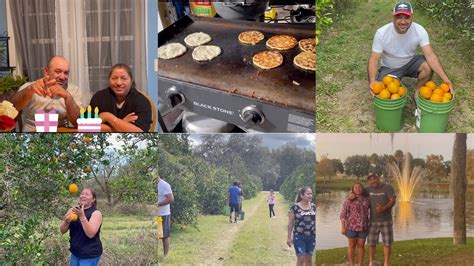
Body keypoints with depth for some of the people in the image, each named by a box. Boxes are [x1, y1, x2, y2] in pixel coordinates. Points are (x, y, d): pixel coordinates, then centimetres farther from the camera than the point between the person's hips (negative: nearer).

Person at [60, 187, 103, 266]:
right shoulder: (72, 210, 4)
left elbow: (90, 234, -23)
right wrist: (67, 221, -22)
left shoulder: (96, 213, -10)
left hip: (90, 255, -5)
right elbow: (62, 231, -1)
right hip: (75, 252, 5)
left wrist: (82, 216, -31)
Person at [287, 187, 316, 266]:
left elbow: (315, 221, 11)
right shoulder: (295, 207, -8)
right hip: (299, 237, -4)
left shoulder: (313, 206, 4)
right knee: (301, 259, -5)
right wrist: (289, 237, -5)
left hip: (311, 236, 4)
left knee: (308, 259, 12)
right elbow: (290, 223, -4)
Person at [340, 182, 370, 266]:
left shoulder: (366, 199, 5)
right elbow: (343, 214, -6)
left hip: (363, 227, 3)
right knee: (352, 246, 6)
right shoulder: (348, 200, -5)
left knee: (361, 246, 7)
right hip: (352, 226, -3)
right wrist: (343, 227, -12)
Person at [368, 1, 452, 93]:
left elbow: (430, 55, -27)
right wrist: (372, 81, -43)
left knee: (428, 66, -28)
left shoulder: (420, 31, -21)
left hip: (410, 63, 1)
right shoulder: (382, 33, -25)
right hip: (389, 68, -1)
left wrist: (445, 78, -40)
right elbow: (374, 59, -24)